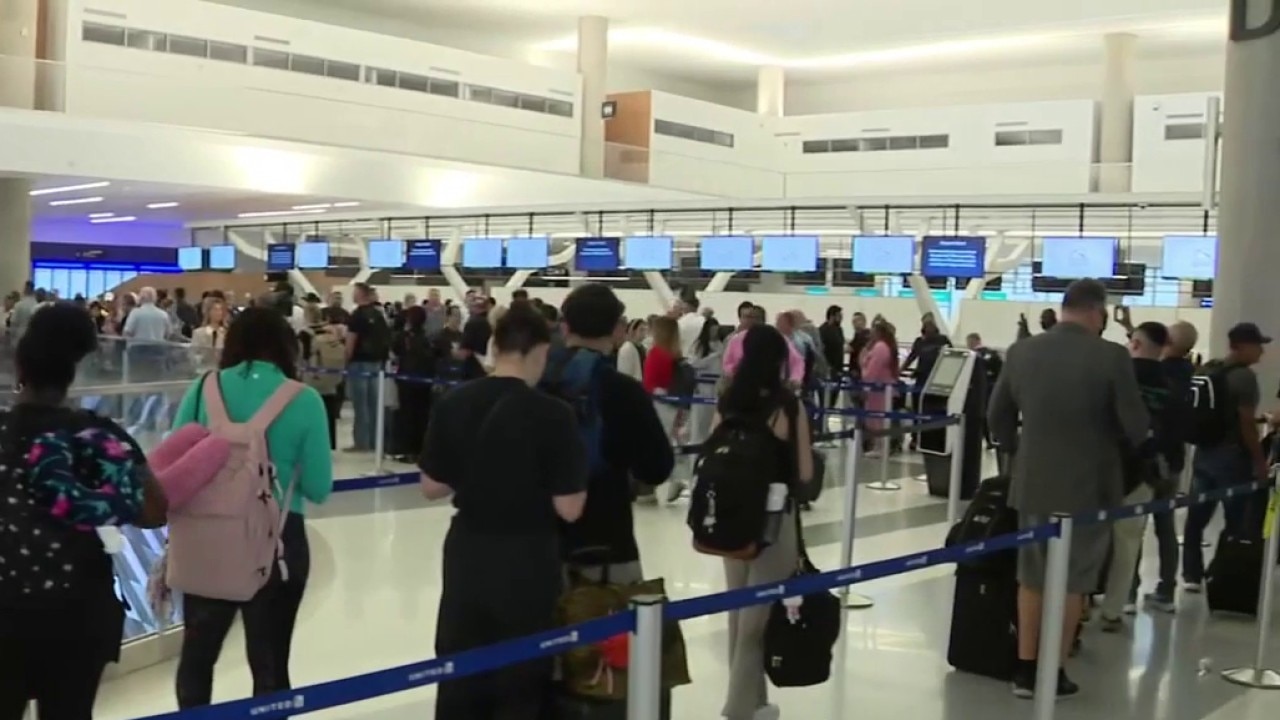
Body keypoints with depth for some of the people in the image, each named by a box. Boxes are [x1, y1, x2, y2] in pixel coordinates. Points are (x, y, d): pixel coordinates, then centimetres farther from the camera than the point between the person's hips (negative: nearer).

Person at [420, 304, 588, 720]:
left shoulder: (452, 404, -5)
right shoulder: (553, 415, -17)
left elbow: (432, 487, 2)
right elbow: (569, 508, -16)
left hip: (467, 553, 4)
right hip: (528, 560, -4)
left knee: (460, 677, 18)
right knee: (521, 682, 13)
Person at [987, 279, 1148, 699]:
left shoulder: (1021, 352, 0)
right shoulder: (1111, 357, -14)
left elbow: (997, 417, 7)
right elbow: (1136, 426, -10)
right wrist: (1123, 444, 12)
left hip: (1033, 482, 4)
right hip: (1088, 486, -4)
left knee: (1032, 577, 14)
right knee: (1072, 582, 7)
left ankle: (1025, 670, 17)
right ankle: (1053, 675, 13)